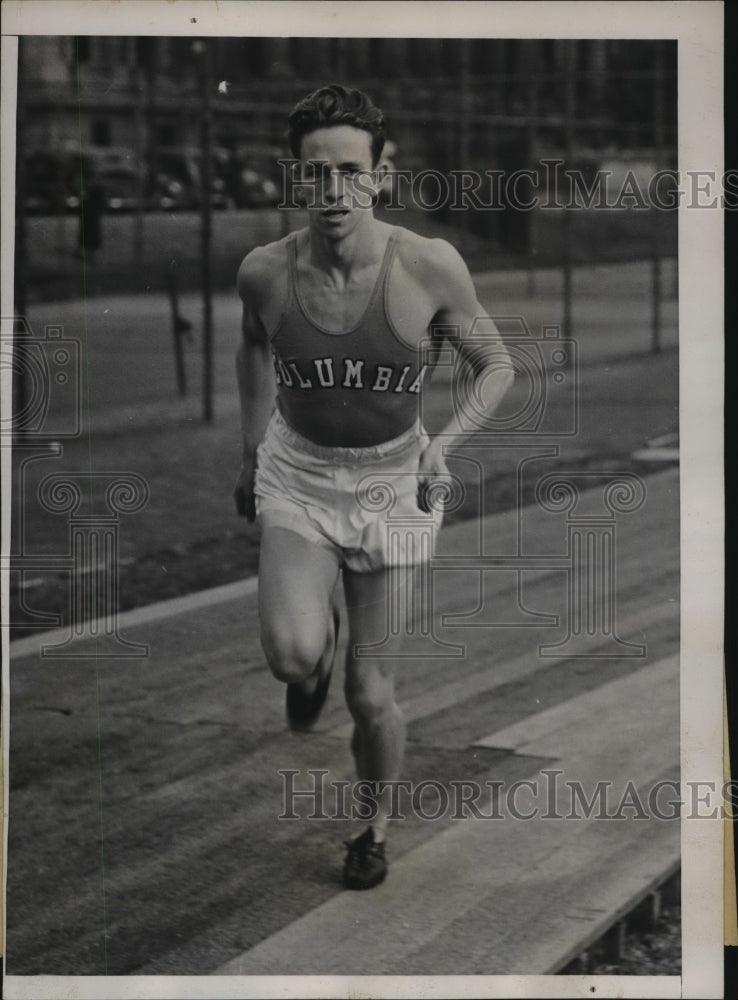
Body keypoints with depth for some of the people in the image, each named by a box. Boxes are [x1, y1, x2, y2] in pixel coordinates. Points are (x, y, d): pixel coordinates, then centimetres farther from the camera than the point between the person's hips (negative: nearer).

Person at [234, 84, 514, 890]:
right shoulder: (265, 272, -14)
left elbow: (494, 363, -4)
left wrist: (446, 444, -18)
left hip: (393, 482, -1)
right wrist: (252, 448, 14)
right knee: (293, 655, -23)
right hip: (297, 476, 1)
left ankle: (378, 827, 33)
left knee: (370, 694, 3)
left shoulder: (428, 266, -19)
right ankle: (315, 650, 17)